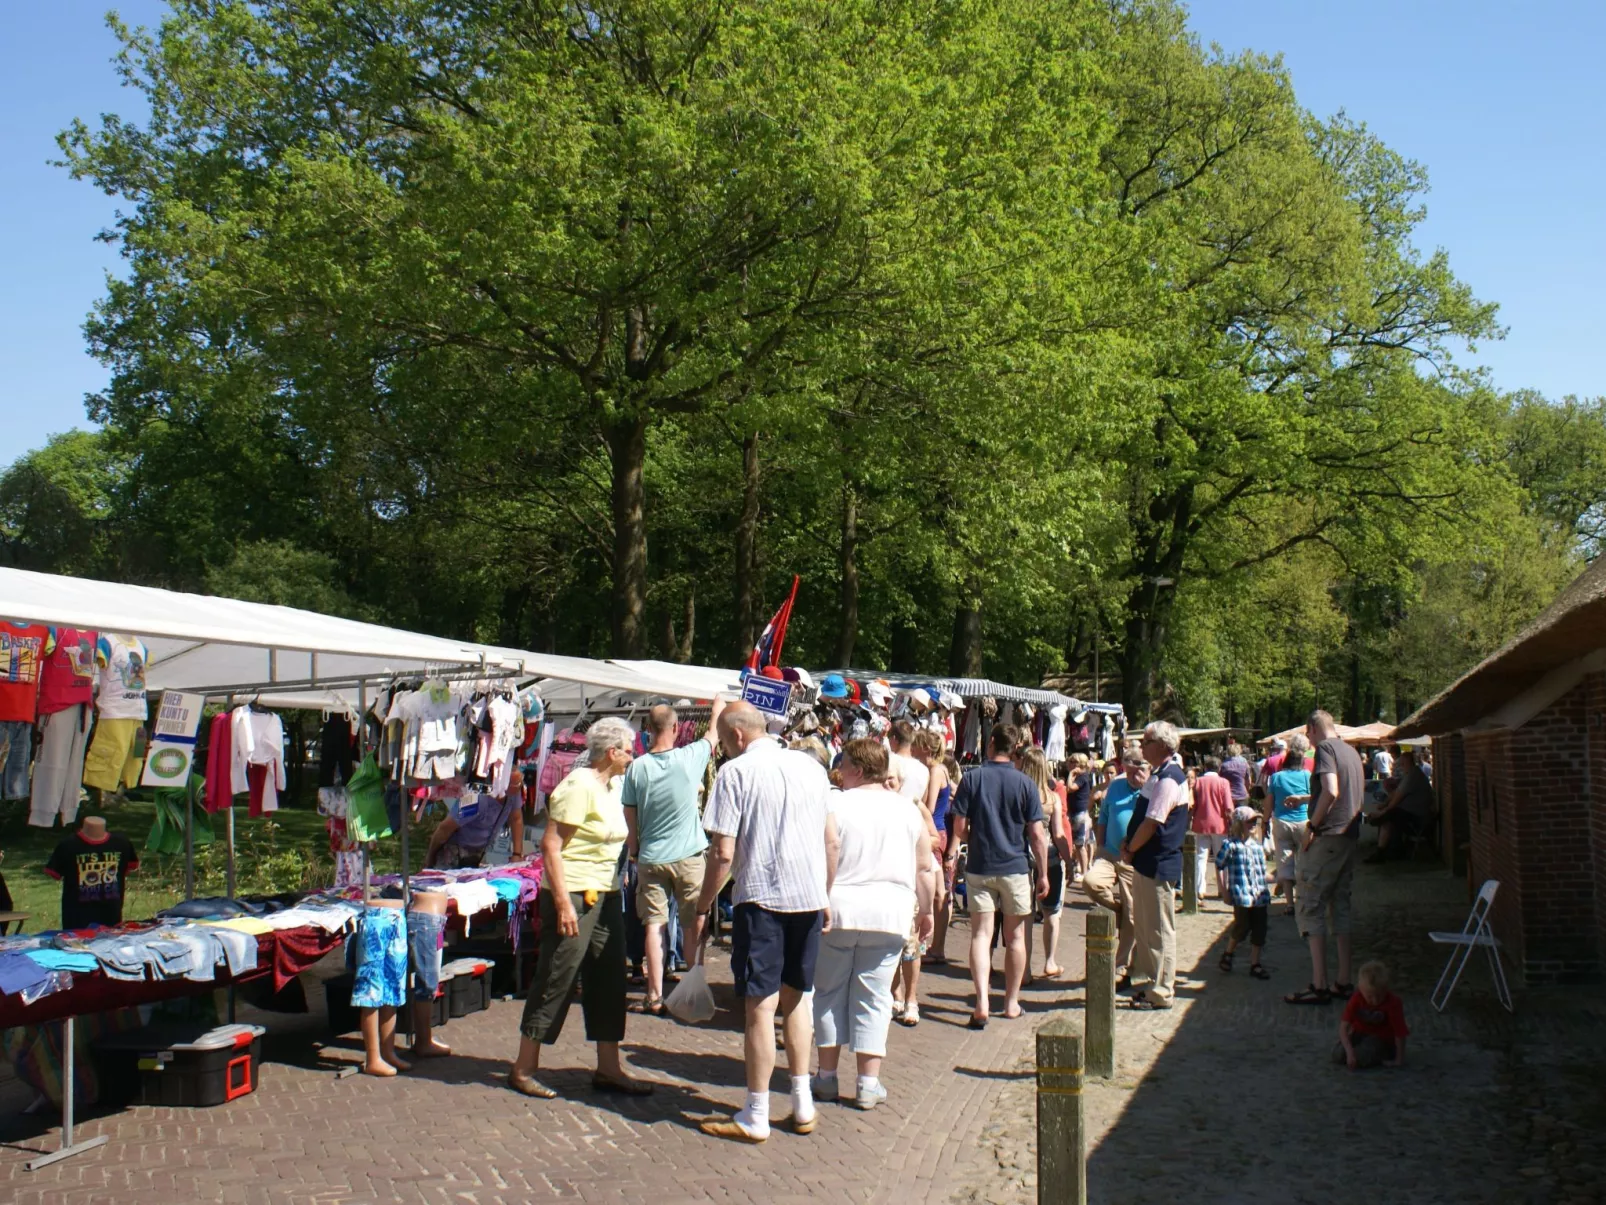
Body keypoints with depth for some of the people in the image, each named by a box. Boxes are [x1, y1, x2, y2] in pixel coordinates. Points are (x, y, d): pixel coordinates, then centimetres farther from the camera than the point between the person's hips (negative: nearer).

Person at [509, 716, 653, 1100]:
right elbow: (550, 845, -21)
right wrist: (563, 902, -25)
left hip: (605, 896, 9)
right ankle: (523, 1069, 10)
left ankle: (608, 1069, 19)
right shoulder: (579, 786, -16)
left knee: (609, 980, 11)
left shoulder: (613, 786, 12)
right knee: (556, 979, -2)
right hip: (572, 895, -9)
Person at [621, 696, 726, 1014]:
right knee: (694, 925, 12)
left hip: (650, 858, 1)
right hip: (688, 857, -1)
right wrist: (719, 703, 28)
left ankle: (655, 995, 4)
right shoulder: (690, 758, -10)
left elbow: (630, 818, 1)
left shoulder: (637, 767, -6)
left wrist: (634, 851, 17)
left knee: (653, 925, 5)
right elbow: (714, 733, 10)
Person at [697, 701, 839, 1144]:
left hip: (761, 898, -5)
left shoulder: (735, 772, -7)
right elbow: (832, 842, 11)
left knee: (761, 1006, 1)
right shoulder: (810, 766, 9)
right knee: (795, 997, 18)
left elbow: (723, 853, -12)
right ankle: (803, 1104, 23)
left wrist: (704, 905, 1)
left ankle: (756, 1118, 9)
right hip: (810, 897, 6)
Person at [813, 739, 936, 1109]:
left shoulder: (835, 806, -7)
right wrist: (925, 910, 18)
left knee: (829, 992, 12)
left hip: (837, 911, -2)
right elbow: (924, 869, 7)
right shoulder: (908, 810, 3)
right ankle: (869, 1084, 9)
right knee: (873, 998, 9)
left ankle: (827, 1077, 18)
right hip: (889, 916, 2)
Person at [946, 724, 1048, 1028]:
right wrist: (1043, 874, 4)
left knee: (981, 934, 1)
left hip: (979, 867, 0)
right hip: (1015, 867, 0)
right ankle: (1011, 1003, 21)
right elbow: (1037, 836, -4)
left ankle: (982, 1002, -12)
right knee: (1015, 936, 12)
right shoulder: (1025, 784, -3)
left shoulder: (971, 778, -4)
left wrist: (953, 854, 13)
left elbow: (960, 827, -5)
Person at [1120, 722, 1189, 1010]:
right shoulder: (1161, 775, 14)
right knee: (1145, 926, 17)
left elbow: (1151, 824, -21)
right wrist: (1129, 844, 6)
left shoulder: (1168, 779, -19)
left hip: (1158, 865, -10)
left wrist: (1130, 851, -9)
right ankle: (1154, 984, 27)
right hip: (1148, 863, 10)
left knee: (1159, 930, -2)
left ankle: (1161, 992, 6)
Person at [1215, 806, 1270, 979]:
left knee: (1259, 929, 5)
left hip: (1260, 895, 6)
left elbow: (1262, 870, 18)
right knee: (1242, 927, -4)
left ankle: (1255, 964, 16)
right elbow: (1219, 867, -2)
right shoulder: (1231, 845, -6)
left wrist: (1266, 895, 16)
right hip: (1242, 895, -6)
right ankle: (1228, 955, 21)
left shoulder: (1258, 844, 11)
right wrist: (1224, 890, -4)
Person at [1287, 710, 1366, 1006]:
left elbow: (1330, 791, -22)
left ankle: (1318, 985, -6)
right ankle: (1344, 981, 16)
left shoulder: (1325, 748, -9)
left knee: (1311, 905, -4)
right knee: (1340, 906, 14)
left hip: (1327, 837, -9)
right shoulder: (1352, 752, 17)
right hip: (1350, 837, 9)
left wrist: (1312, 826, -15)